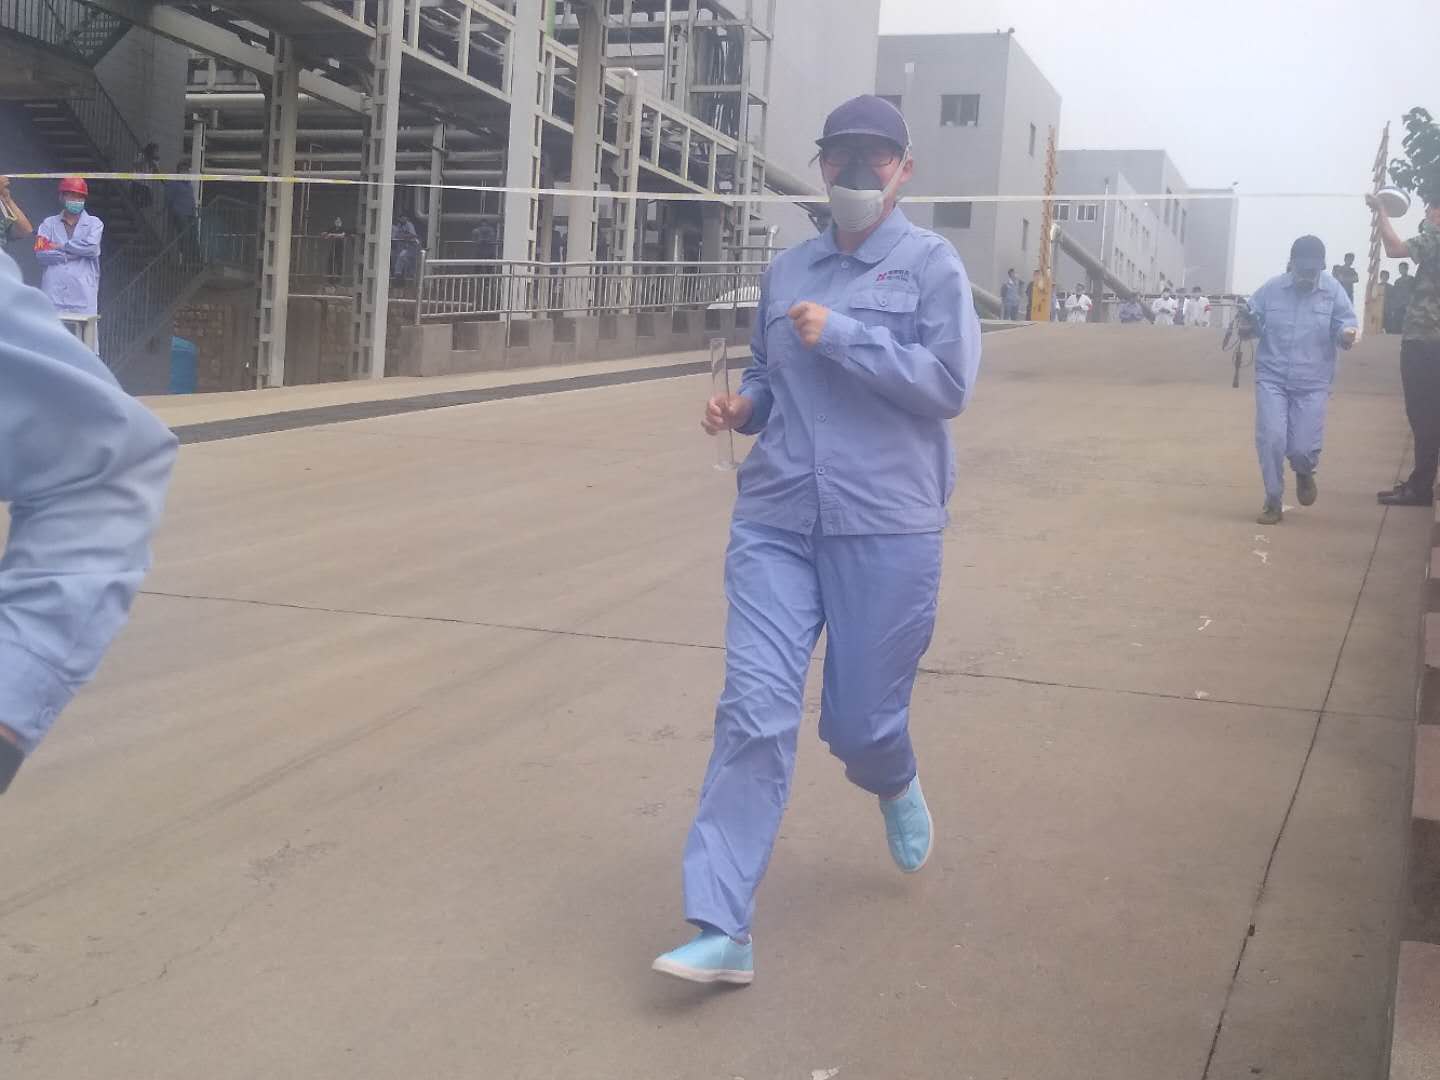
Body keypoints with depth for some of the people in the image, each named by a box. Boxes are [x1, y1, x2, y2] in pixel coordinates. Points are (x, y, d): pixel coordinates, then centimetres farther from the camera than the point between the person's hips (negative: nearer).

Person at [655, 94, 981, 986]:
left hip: (886, 528, -3)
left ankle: (897, 787, 46)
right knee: (754, 712, -8)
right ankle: (723, 929, -6)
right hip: (775, 521, 3)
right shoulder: (788, 271, 13)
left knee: (859, 720, 6)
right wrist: (742, 407, 2)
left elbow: (950, 385, -11)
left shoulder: (932, 265, -1)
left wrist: (840, 335, -15)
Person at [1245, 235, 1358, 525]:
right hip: (1271, 378, 1)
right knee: (1271, 439, -10)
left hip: (1312, 384, -1)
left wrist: (1346, 333, -26)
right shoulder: (1271, 289, -2)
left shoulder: (1333, 290, -4)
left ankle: (1305, 472, 34)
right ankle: (1274, 502, 9)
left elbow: (1347, 322, -2)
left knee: (1303, 448, -5)